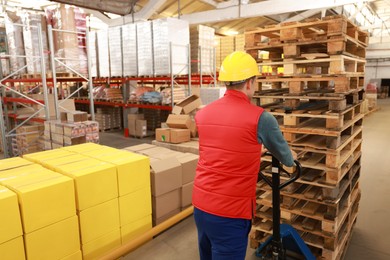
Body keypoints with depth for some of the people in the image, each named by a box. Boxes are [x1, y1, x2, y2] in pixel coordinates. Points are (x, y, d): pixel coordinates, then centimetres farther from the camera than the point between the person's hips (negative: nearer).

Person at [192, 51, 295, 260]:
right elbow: (284, 155, 4)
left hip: (200, 204, 6)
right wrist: (289, 161, 28)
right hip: (229, 212, -5)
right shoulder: (260, 118, -15)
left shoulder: (202, 114, 2)